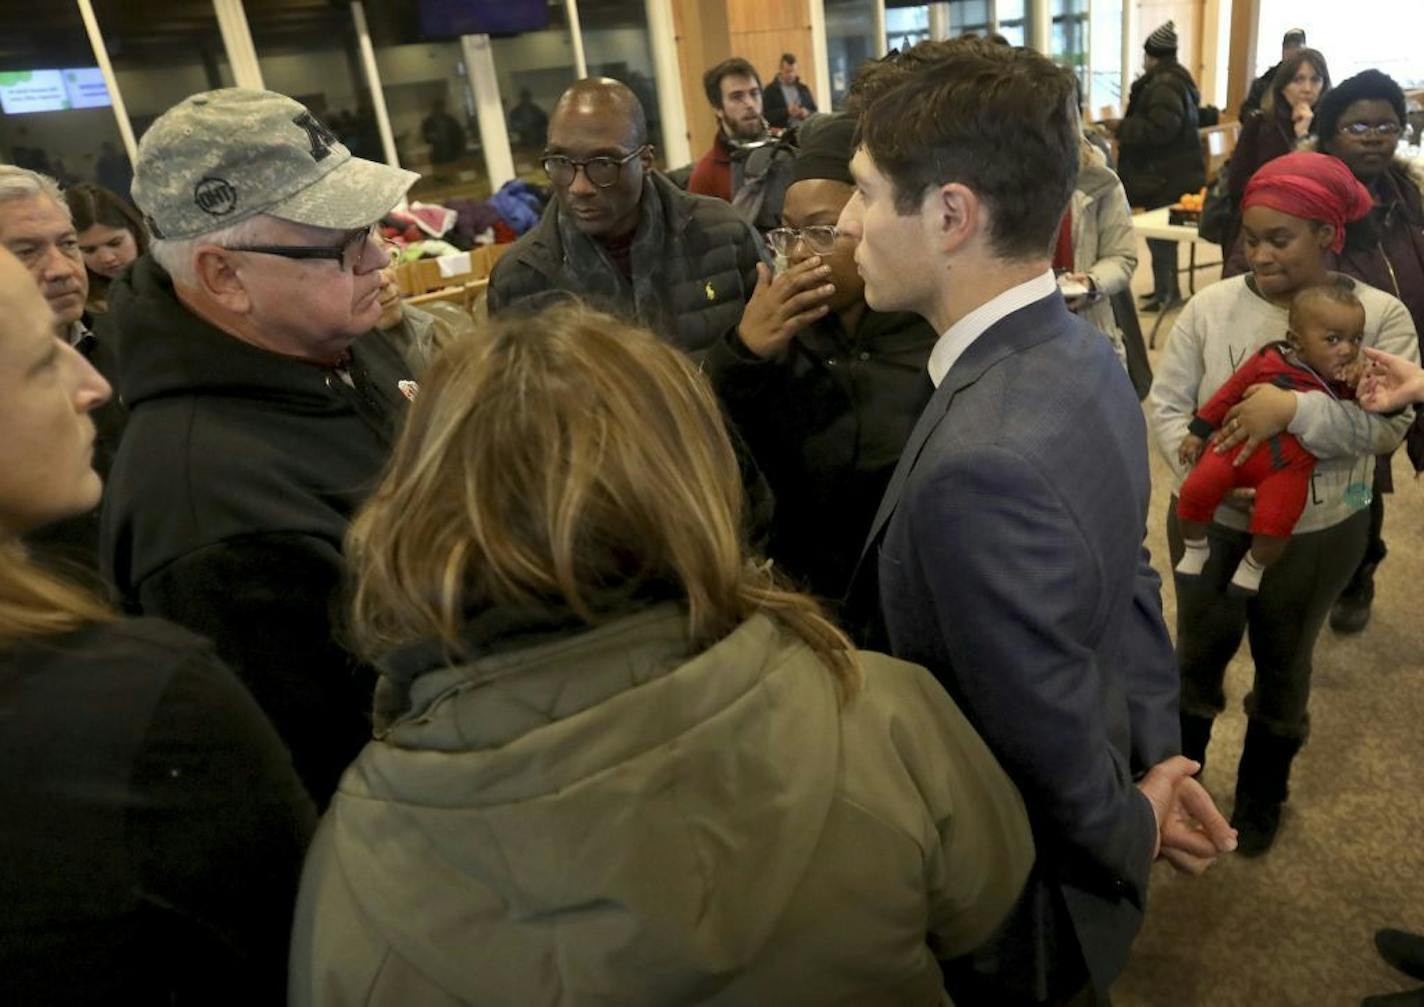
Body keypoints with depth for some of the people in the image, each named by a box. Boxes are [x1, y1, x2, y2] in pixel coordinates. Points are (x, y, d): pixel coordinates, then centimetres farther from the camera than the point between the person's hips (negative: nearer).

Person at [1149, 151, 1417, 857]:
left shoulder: (1380, 315, -10)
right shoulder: (1210, 307, -9)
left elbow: (1388, 423, -18)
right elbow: (1166, 404, -8)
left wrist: (1295, 410, -32)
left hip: (1318, 534, 0)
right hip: (1209, 522, 0)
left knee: (1283, 666, 20)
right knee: (1198, 654, 17)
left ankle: (1262, 794, 45)